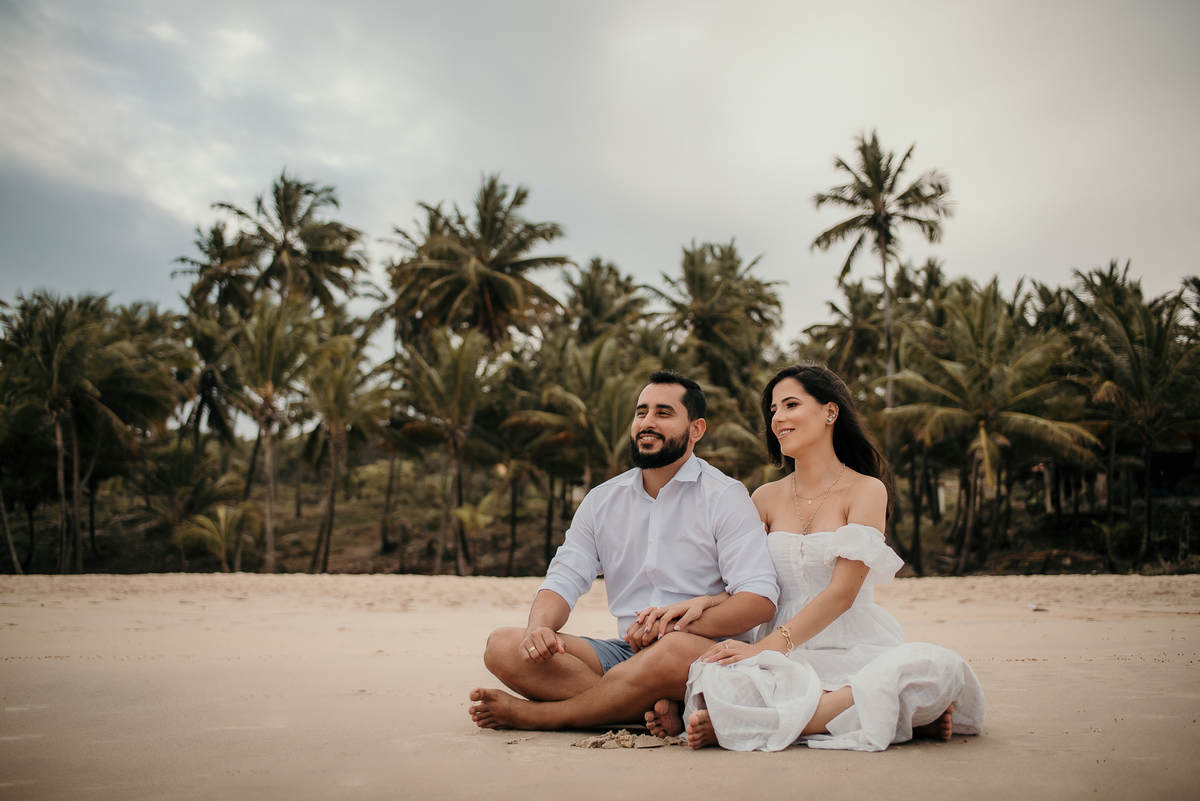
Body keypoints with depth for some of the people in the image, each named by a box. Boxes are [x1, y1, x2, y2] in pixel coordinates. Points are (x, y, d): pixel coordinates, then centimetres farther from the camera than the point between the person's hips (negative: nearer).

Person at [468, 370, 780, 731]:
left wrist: (674, 624, -25)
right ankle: (656, 710, -25)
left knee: (676, 651, -41)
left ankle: (535, 713, -21)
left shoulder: (724, 496, -2)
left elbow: (760, 600, -12)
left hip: (710, 651, -4)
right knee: (502, 645, -14)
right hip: (627, 653, 5)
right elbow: (564, 579, 9)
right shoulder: (602, 501, 14)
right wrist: (538, 628, -15)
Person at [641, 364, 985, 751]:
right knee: (717, 678, -33)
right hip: (785, 653, 2)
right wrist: (701, 603, -11)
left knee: (937, 668, -34)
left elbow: (842, 592, -9)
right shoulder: (766, 498, 14)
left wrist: (767, 646, -19)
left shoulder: (866, 489, 1)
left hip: (852, 647, -2)